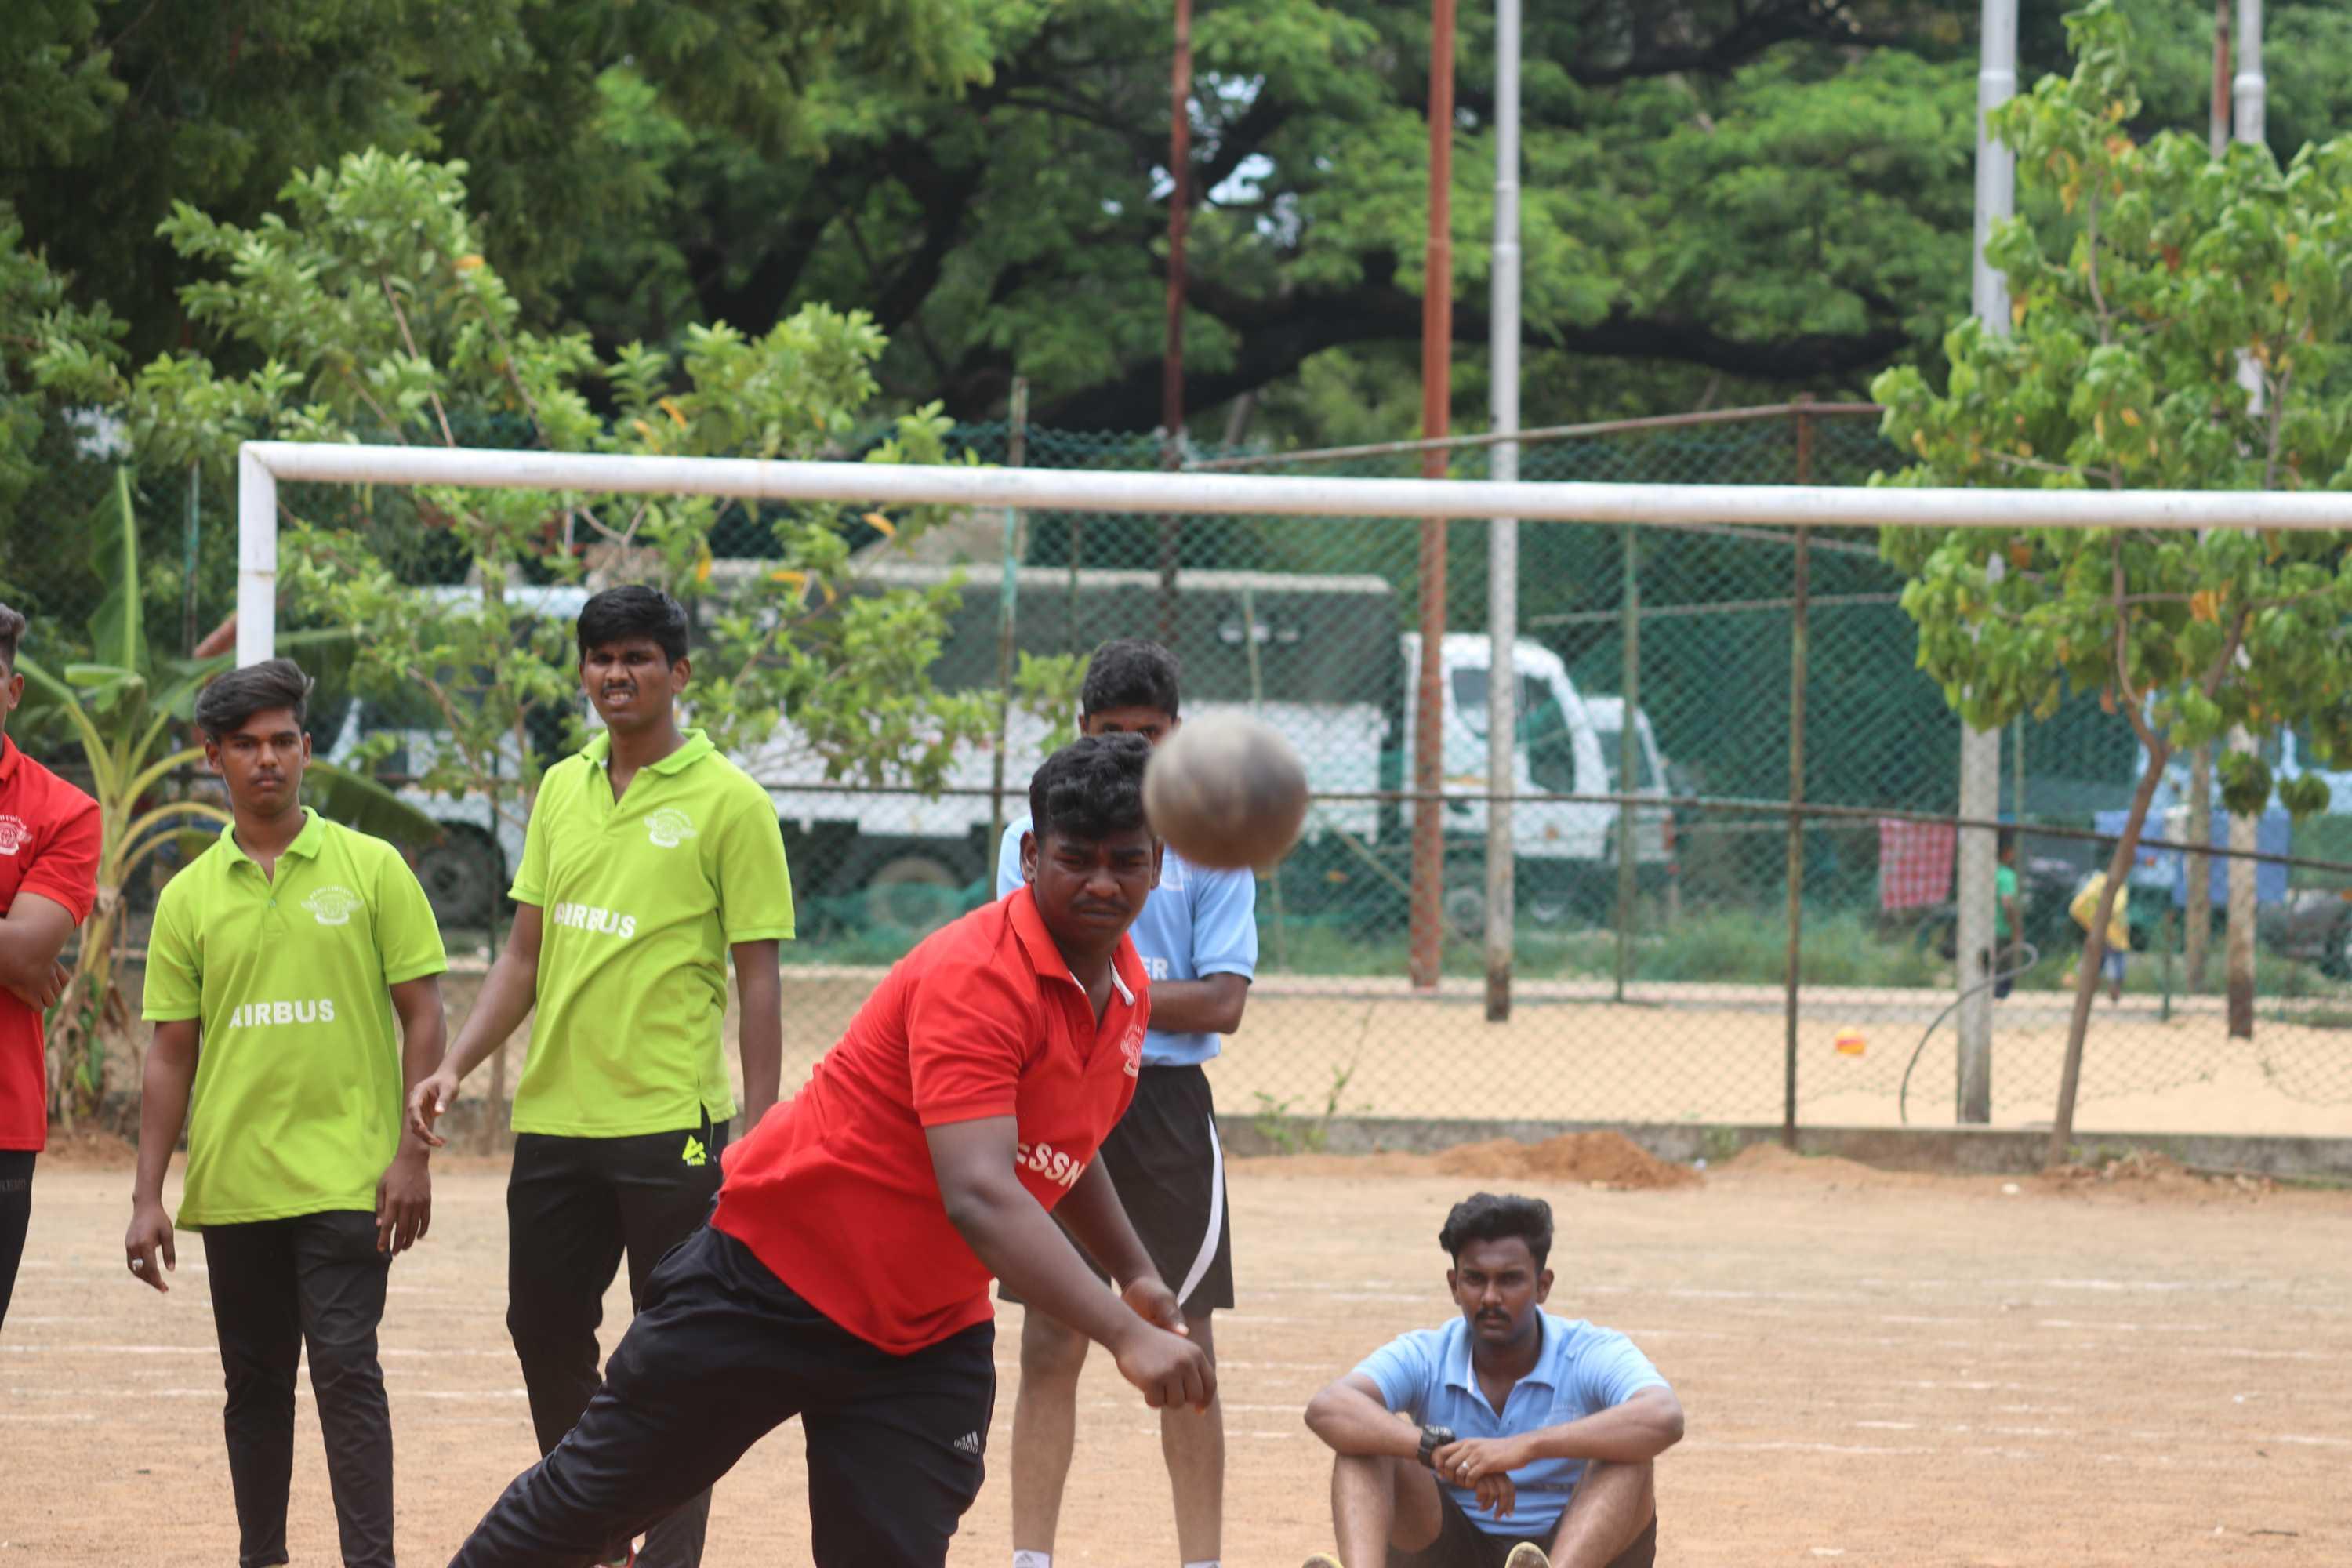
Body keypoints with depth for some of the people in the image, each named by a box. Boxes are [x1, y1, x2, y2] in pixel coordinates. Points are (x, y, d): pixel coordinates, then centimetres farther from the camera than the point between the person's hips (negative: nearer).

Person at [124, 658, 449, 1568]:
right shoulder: (189, 897, 8)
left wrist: (412, 1155, -7)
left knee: (345, 1369, -11)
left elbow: (422, 1017, 1)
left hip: (345, 1179, -3)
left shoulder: (371, 870, 1)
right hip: (232, 1183, 3)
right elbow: (170, 1057, 10)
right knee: (254, 1383, 10)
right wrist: (148, 1197, 4)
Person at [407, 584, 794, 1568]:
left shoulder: (727, 802, -5)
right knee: (545, 1333, 11)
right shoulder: (561, 791, 11)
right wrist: (457, 1065, 5)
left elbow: (759, 973, -6)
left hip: (670, 1119, -6)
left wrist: (758, 1127, -11)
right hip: (552, 1112, 6)